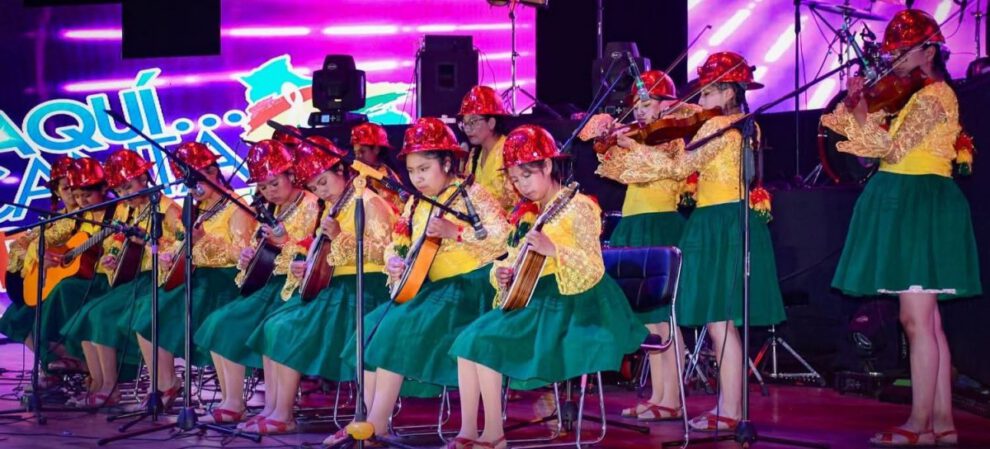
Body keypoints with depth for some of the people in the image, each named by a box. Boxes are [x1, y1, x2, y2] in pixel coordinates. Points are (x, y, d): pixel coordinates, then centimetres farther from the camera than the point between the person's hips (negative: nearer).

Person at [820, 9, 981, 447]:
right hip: (911, 206, 10)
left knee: (915, 320, -10)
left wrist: (860, 111, -14)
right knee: (928, 320, 8)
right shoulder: (916, 96, 19)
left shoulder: (934, 96, -11)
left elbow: (890, 148, -19)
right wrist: (857, 104, 4)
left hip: (920, 206, -10)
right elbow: (885, 144, 17)